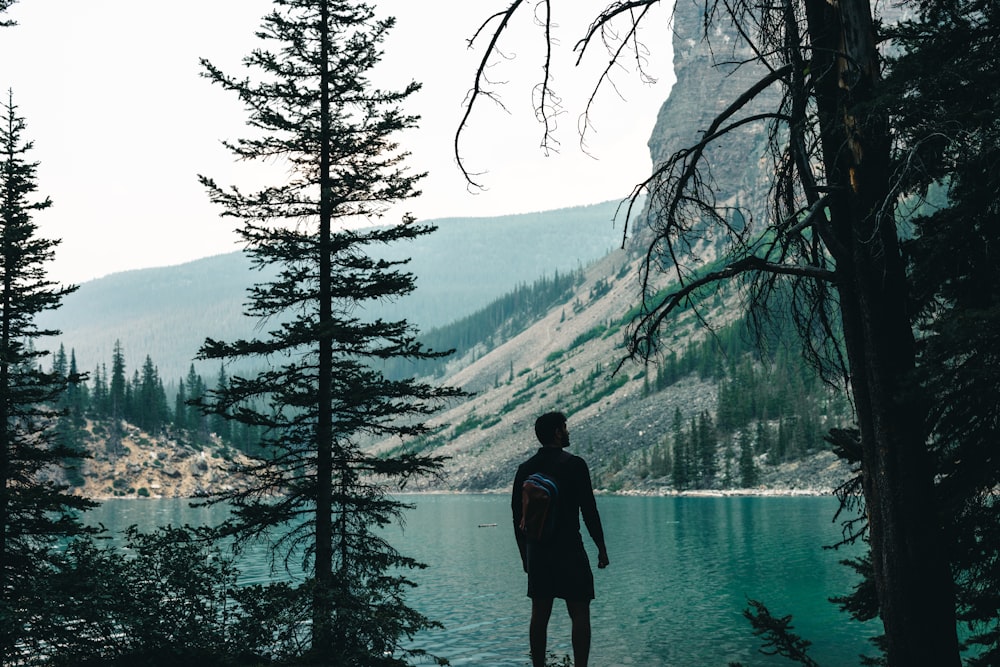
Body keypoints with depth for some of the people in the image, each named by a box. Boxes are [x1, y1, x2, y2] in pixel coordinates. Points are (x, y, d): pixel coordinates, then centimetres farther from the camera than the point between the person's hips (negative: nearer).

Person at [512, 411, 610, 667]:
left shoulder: (525, 469, 7)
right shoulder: (574, 464, -8)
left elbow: (517, 515, 10)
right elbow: (589, 509, -9)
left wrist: (525, 554, 18)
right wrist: (601, 547, -1)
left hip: (537, 552, 5)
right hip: (569, 550, -5)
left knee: (539, 614, 10)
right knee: (580, 614, 1)